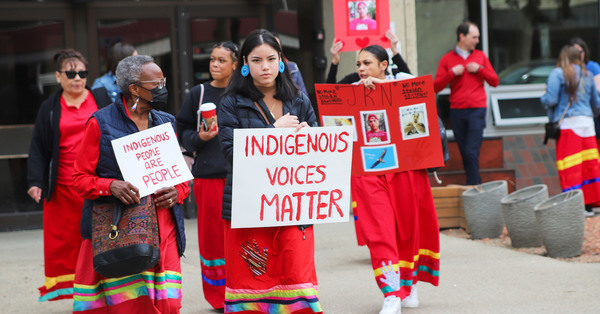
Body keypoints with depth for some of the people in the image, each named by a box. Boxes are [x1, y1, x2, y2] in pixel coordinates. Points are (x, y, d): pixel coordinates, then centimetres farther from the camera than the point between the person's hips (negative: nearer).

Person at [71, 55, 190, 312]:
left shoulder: (167, 123, 15)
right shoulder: (100, 123, 0)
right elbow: (81, 178, 1)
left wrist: (177, 192, -1)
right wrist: (110, 186, -18)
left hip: (162, 229, 4)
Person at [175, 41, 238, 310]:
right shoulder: (198, 94, 6)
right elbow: (183, 131, 10)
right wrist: (199, 138, -10)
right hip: (208, 174, 1)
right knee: (212, 233, 3)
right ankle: (218, 296, 14)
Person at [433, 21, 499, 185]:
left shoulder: (480, 56, 12)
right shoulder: (447, 59, 7)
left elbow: (494, 81, 10)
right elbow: (436, 87, 0)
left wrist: (479, 69, -3)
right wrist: (452, 73, -11)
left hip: (477, 110, -1)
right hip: (457, 110, 1)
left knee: (471, 153, -12)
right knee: (464, 153, 4)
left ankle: (472, 187, -11)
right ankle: (477, 184, 13)